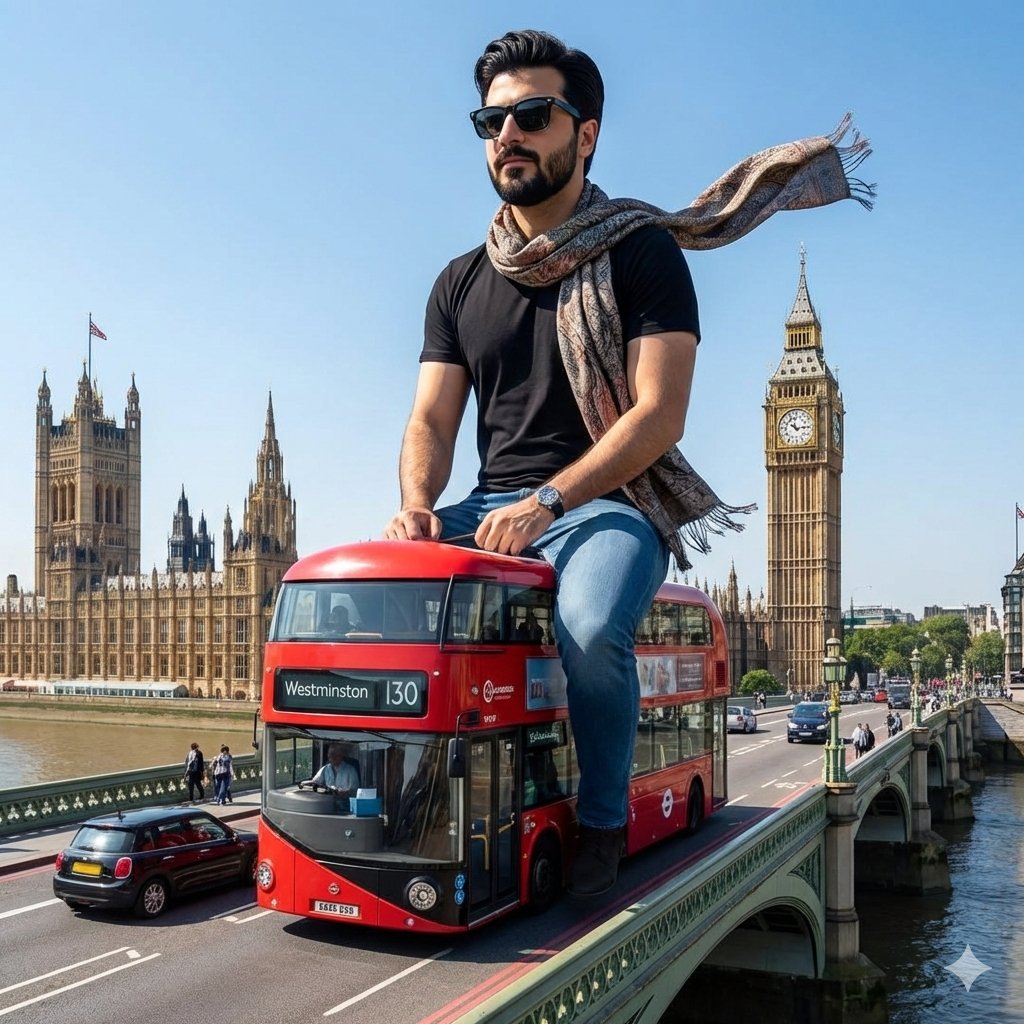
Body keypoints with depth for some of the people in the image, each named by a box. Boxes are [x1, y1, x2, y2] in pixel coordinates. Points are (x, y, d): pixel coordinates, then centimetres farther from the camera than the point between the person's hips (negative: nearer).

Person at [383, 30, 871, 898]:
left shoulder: (642, 252, 1)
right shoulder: (461, 283, 16)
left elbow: (659, 414, -10)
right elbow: (431, 421, 9)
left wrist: (544, 503, -21)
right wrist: (417, 503, -13)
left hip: (609, 503, -5)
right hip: (492, 508, 5)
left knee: (590, 628, -35)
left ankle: (601, 824, -8)